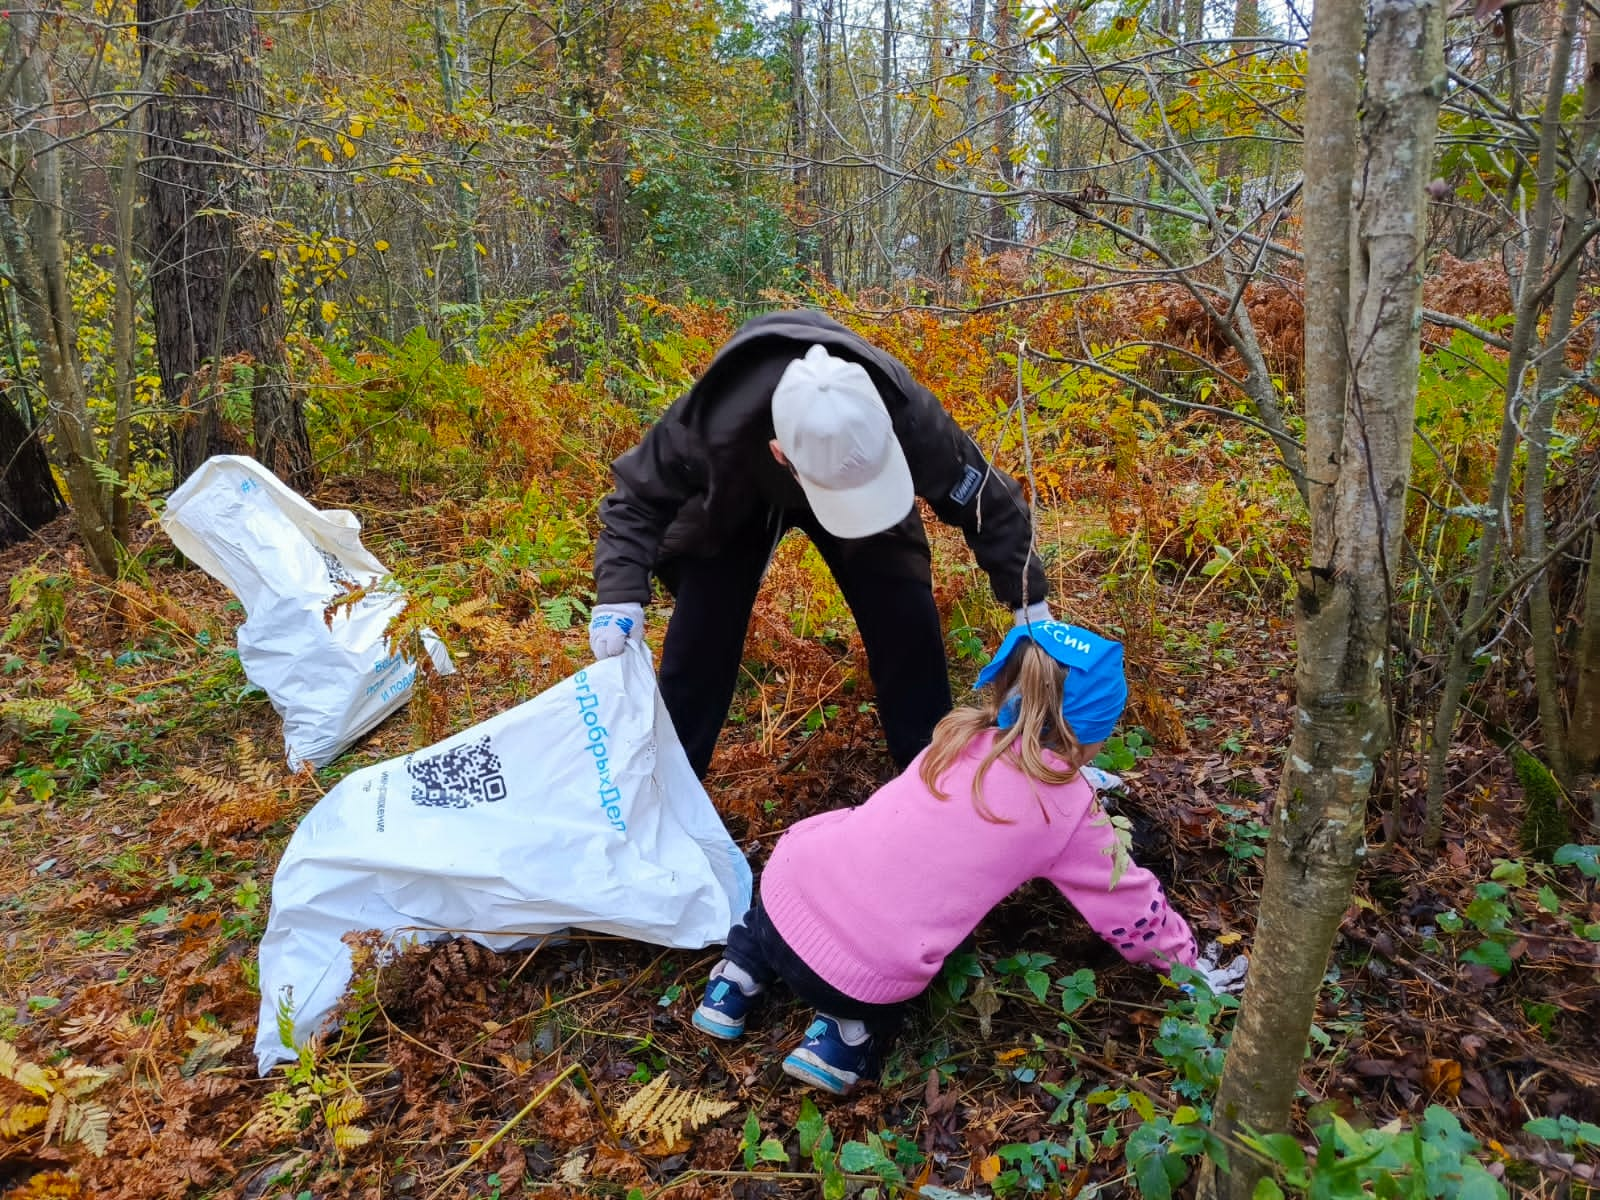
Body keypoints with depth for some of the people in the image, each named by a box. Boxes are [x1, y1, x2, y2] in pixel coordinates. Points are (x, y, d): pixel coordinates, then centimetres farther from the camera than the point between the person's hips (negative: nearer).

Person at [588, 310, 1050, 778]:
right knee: (701, 631, -9)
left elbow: (985, 499, -23)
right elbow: (638, 499, -24)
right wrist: (620, 597, -39)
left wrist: (1030, 603, -19)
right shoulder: (712, 424, -43)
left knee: (908, 622, -11)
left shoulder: (905, 410, -40)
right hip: (737, 500, 0)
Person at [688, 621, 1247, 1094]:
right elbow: (1128, 904, 13)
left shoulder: (960, 735, 10)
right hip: (864, 974, -2)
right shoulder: (1071, 807, -1)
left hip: (789, 888, 3)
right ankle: (850, 1032, 8)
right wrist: (1189, 959, 33)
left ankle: (742, 973, 24)